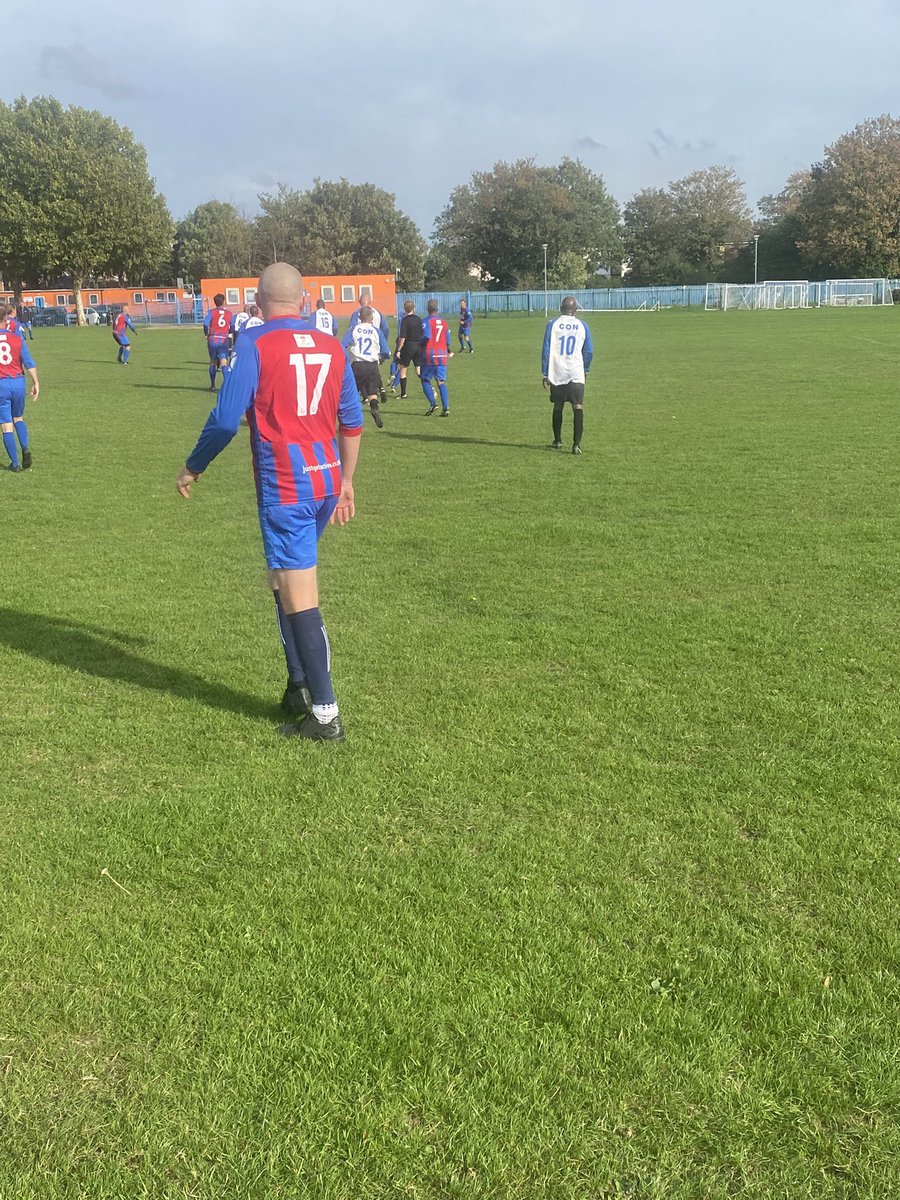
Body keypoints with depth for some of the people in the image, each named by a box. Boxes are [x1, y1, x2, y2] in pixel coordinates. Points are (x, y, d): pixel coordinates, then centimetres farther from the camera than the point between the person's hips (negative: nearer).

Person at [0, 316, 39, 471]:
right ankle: (25, 448, 0)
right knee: (18, 418, 23)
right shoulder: (17, 338, 1)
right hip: (18, 383, 2)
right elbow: (29, 362, -4)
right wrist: (36, 383, 0)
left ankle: (15, 464, 3)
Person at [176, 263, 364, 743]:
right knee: (286, 584, 22)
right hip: (327, 482, 6)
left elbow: (226, 419, -10)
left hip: (284, 487, -6)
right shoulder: (331, 346, 10)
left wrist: (192, 468, 5)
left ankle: (325, 716, 2)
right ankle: (300, 687, 25)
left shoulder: (253, 343, -7)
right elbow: (352, 422, 14)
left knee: (298, 599, -2)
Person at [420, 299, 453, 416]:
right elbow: (448, 340, 14)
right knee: (441, 382, 6)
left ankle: (433, 404, -7)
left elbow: (426, 336, -20)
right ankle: (446, 408, -4)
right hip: (442, 356, 4)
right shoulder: (444, 322, 11)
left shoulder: (426, 321, -6)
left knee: (425, 380, 8)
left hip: (429, 355, -4)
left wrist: (419, 345, -3)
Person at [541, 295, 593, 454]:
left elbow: (546, 350, -1)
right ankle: (576, 444, -17)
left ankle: (557, 441, 29)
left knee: (557, 407, 16)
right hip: (577, 374, -1)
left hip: (556, 374, 1)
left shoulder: (552, 324, 1)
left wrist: (544, 374, 4)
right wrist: (585, 369, 24)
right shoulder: (582, 326, 4)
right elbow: (589, 351, 9)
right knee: (578, 407, -6)